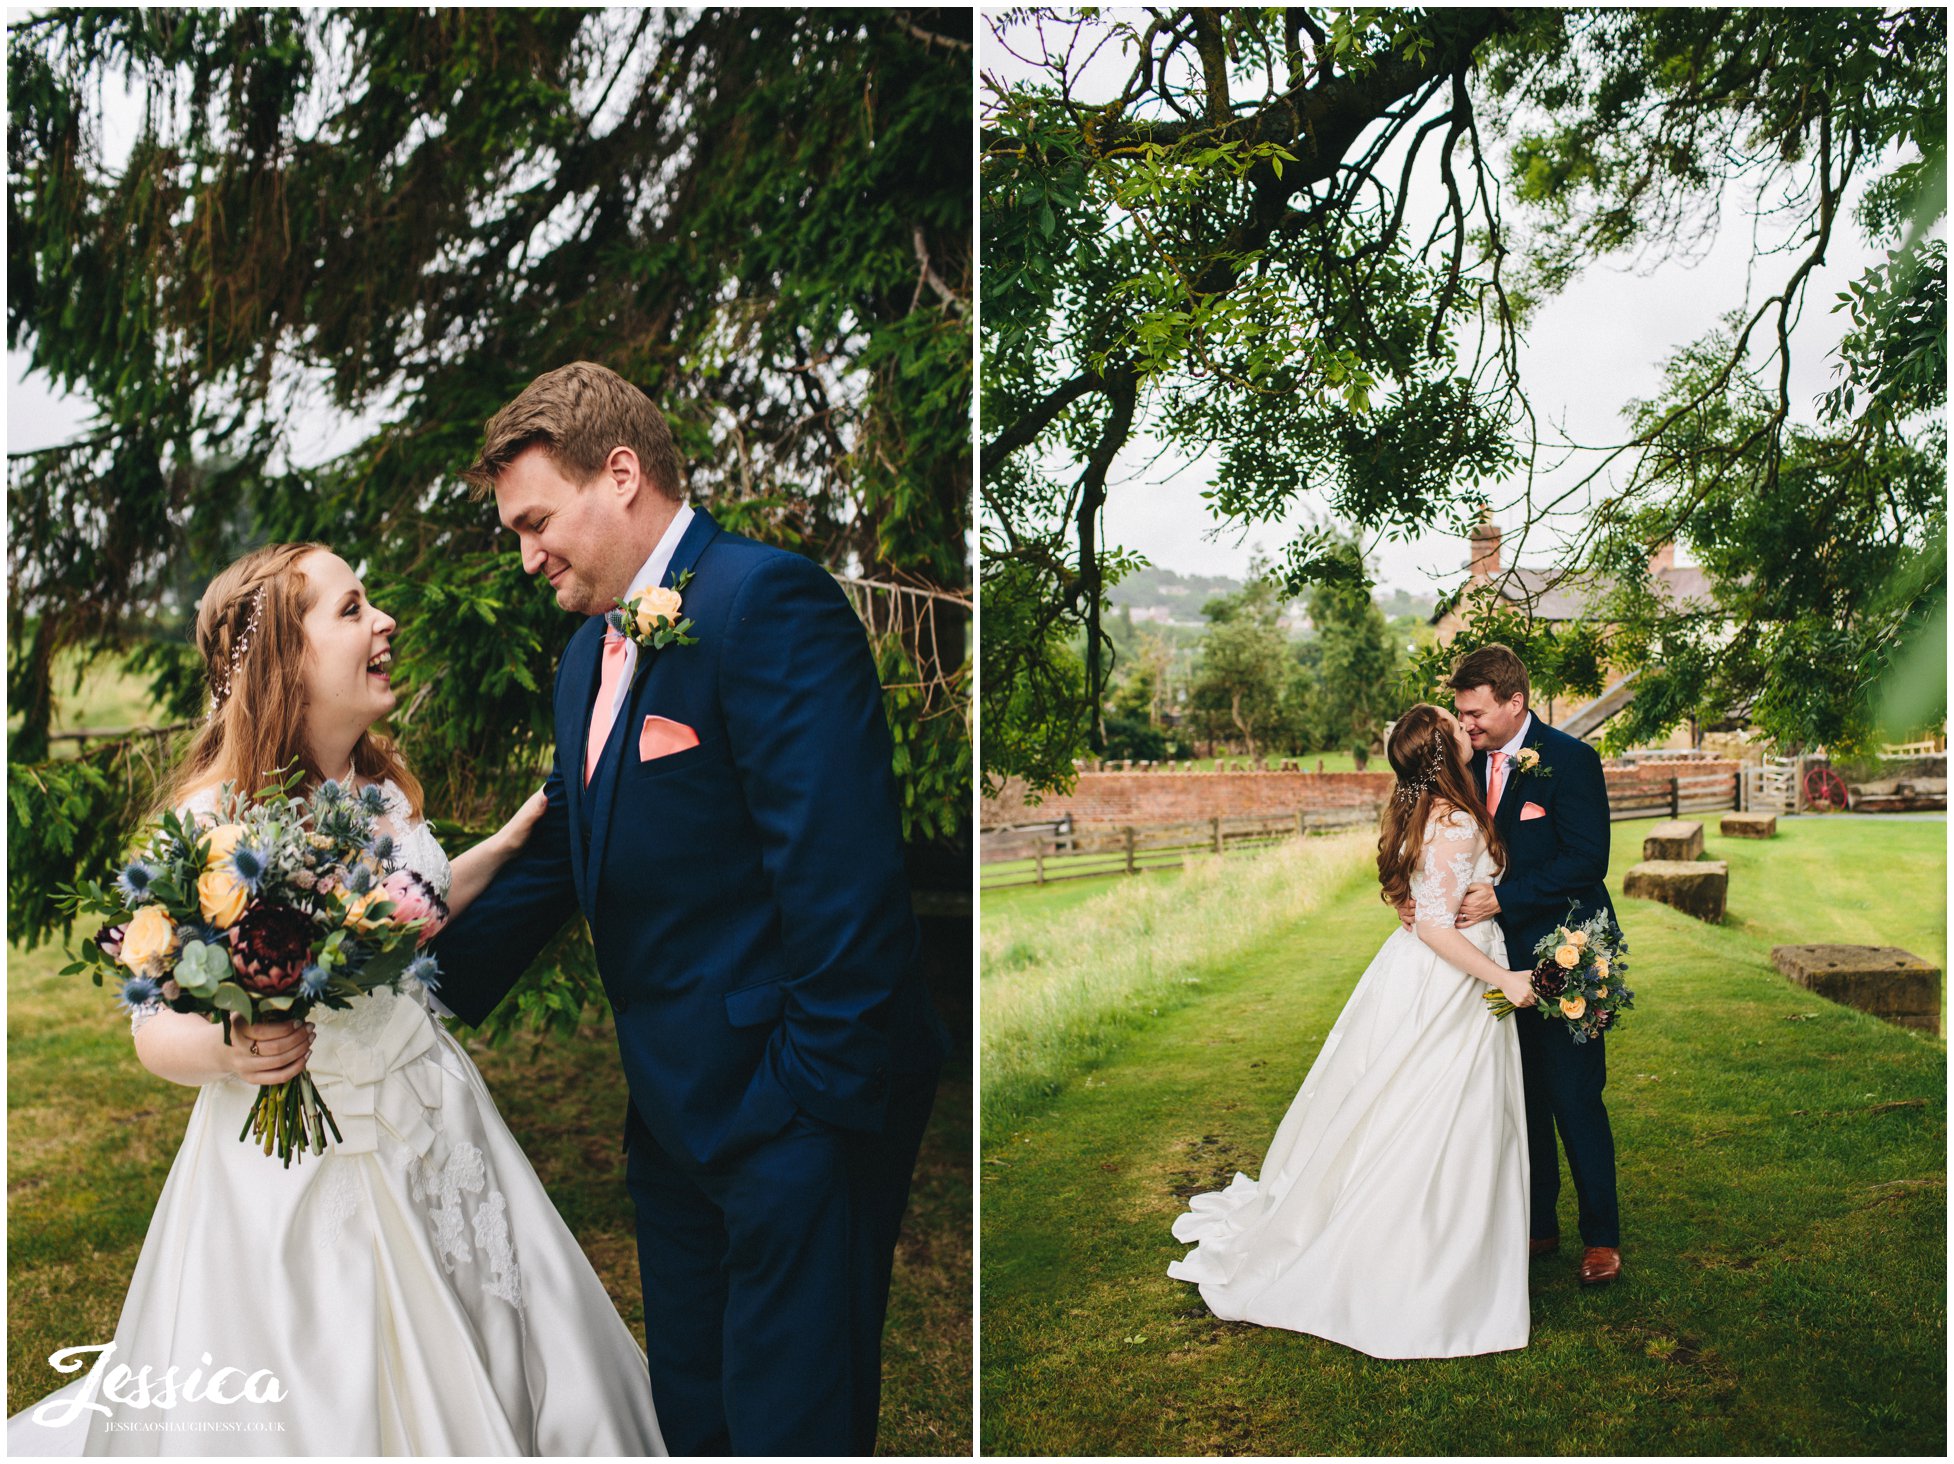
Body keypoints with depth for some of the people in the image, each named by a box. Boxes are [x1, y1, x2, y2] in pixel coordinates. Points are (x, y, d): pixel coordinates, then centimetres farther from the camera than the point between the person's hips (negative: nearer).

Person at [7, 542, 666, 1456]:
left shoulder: (383, 782, 0)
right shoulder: (211, 822, -20)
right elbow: (156, 1030, -13)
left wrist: (514, 836, 13)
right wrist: (228, 1049, -33)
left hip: (433, 1131, 6)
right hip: (299, 1163, -6)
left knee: (484, 1383, 17)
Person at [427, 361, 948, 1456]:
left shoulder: (767, 600, -17)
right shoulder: (592, 653, 14)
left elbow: (843, 875, -23)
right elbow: (558, 860, 19)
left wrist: (818, 1100, -21)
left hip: (795, 1111, -9)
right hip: (677, 1109, 9)